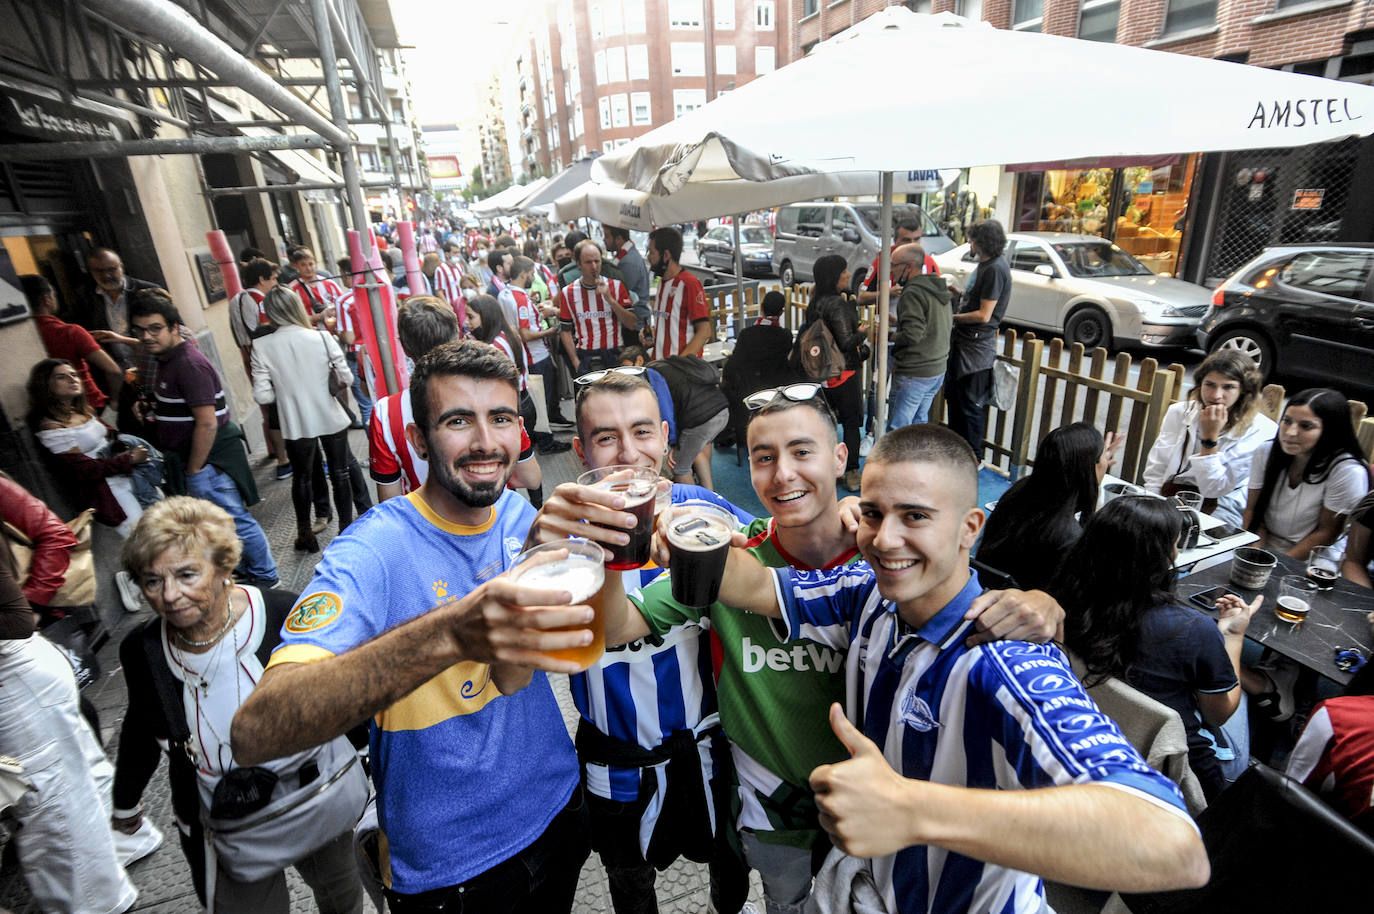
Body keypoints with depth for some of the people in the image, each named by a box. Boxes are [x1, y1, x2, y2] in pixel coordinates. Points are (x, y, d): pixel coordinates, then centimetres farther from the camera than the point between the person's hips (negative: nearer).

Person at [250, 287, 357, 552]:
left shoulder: (262, 347, -9)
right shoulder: (321, 337, -10)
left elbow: (262, 395, -10)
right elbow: (346, 377, -7)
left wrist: (284, 390, 9)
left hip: (296, 426, 0)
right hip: (332, 420, 0)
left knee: (300, 478, 18)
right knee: (340, 474, 14)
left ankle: (305, 535, 31)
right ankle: (347, 531, 22)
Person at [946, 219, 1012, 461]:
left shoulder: (995, 269, -19)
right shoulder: (985, 264, 11)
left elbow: (983, 315, -22)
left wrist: (953, 317, -12)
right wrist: (957, 295, 8)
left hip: (977, 346, -10)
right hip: (963, 341, 10)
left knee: (971, 404, 0)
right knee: (953, 394, 20)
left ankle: (973, 459, 13)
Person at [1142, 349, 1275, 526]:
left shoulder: (1260, 431, -8)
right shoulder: (1179, 412, 3)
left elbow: (1213, 489, -12)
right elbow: (1155, 472, 2)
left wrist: (1210, 437, -18)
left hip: (1218, 508, -3)